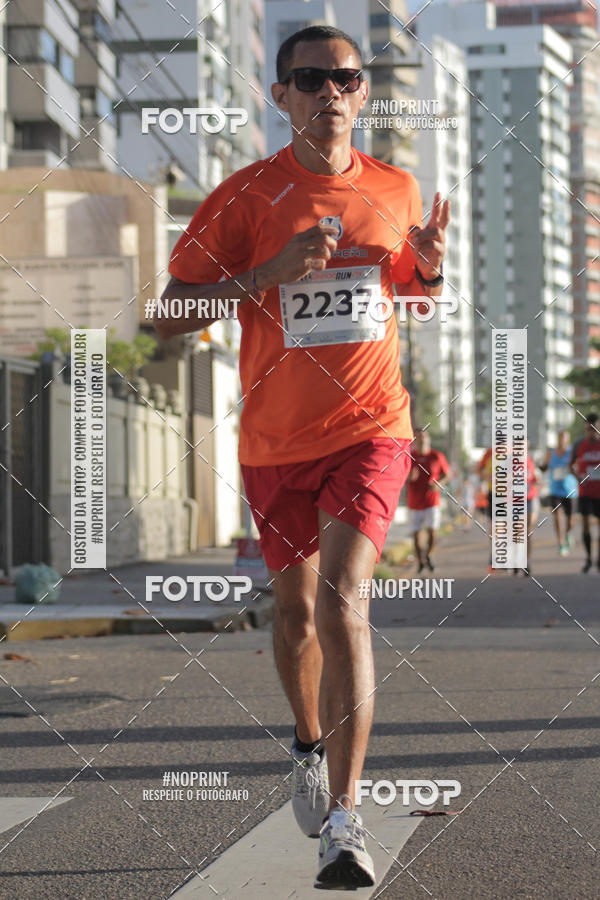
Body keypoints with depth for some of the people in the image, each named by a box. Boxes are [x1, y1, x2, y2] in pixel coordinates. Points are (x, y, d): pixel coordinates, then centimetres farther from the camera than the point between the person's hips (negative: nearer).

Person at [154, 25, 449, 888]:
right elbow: (171, 315, -8)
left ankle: (343, 820, -20)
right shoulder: (247, 196, -5)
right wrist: (272, 271, -21)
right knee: (295, 604, 13)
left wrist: (431, 265, -4)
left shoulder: (395, 190, 4)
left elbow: (418, 292, 21)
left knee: (343, 595, -18)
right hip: (275, 436, 1)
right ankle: (311, 744, 43)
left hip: (370, 426, -1)